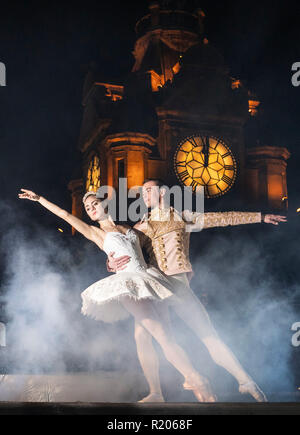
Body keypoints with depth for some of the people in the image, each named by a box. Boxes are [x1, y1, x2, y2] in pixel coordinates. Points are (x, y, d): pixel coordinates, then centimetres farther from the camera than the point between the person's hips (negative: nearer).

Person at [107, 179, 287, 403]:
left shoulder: (182, 216, 15)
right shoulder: (141, 227, 18)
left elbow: (222, 218, 15)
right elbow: (119, 251, 13)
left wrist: (260, 217, 14)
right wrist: (112, 263, -13)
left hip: (178, 283, -1)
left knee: (208, 333, -7)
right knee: (142, 335, -19)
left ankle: (246, 381, 3)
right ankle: (156, 393, -9)